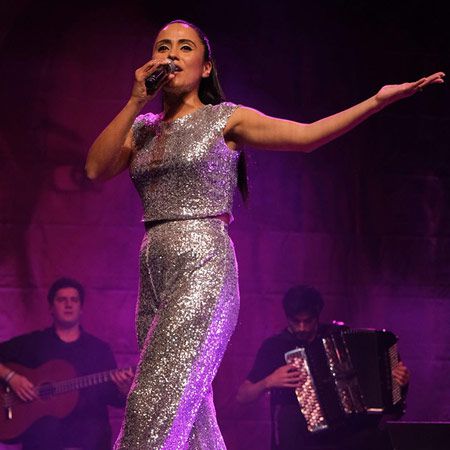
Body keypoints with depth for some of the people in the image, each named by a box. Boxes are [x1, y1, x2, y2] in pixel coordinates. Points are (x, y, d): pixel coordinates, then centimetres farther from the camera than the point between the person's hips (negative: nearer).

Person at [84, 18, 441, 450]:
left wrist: (379, 99, -11)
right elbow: (95, 168, 3)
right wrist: (136, 101, -2)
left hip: (203, 267, -6)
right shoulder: (141, 128, 18)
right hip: (154, 276, 6)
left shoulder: (225, 119, 4)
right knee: (190, 414, 5)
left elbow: (306, 135, -2)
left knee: (156, 404, -17)